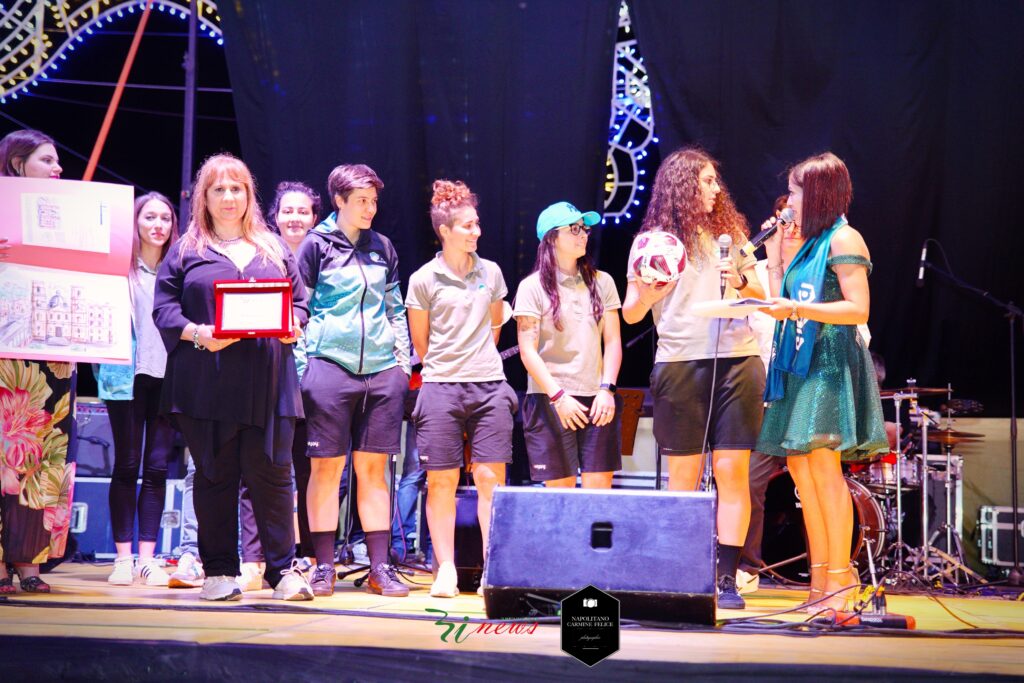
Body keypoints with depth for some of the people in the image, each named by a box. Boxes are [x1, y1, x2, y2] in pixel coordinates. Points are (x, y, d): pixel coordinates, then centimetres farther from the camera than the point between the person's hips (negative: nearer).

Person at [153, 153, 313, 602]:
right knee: (215, 474, 4)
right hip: (206, 383, -1)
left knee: (272, 472, -2)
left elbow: (298, 300, 18)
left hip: (267, 383, 1)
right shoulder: (186, 250, 10)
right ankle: (219, 571, 12)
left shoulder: (274, 249, 18)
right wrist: (197, 333, -13)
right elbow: (164, 307, 4)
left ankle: (284, 569, 4)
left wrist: (294, 326, -4)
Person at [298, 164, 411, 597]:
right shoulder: (316, 245, 2)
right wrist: (302, 365, -5)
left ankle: (379, 566, 9)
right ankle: (324, 566, 7)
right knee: (326, 467, 0)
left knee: (373, 468, 5)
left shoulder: (383, 248, 14)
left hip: (382, 370, 4)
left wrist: (404, 359, 13)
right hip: (330, 366, -3)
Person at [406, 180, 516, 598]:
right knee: (441, 481, 1)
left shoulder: (491, 273, 8)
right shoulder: (423, 280, -1)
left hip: (489, 386, 2)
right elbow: (420, 343, 8)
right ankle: (445, 571, 9)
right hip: (441, 387, -2)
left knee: (490, 477, -1)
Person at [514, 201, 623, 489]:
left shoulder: (602, 282, 10)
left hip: (597, 401, 3)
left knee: (599, 488, -2)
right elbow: (528, 350, -5)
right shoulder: (533, 287, 0)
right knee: (560, 488, -2)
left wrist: (607, 389, -4)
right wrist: (559, 396, -14)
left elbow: (613, 341, 9)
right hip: (550, 400, -3)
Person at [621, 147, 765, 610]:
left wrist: (741, 282, -1)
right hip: (681, 363, -2)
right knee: (684, 477, 1)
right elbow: (631, 313, 6)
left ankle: (727, 578, -1)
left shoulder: (730, 232, 15)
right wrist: (649, 289, -13)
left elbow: (760, 295, 19)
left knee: (732, 470, -3)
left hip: (738, 359, 2)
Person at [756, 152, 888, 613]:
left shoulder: (843, 239, -6)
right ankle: (820, 578, 10)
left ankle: (840, 578, -12)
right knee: (799, 464, 6)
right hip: (801, 362, 9)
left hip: (831, 362, -9)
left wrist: (798, 309, -23)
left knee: (822, 461, -14)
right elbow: (784, 301, 19)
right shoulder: (810, 244, 21)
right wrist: (775, 256, 18)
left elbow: (859, 308, -15)